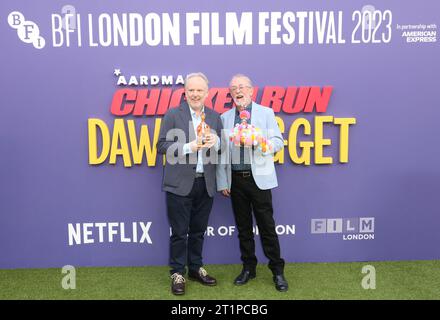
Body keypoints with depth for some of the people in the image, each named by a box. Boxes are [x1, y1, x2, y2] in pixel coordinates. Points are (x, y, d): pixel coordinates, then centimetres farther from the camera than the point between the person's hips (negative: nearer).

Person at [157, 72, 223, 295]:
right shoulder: (172, 115, -2)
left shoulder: (214, 116, 9)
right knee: (179, 232, 5)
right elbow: (161, 146, -6)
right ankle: (178, 273, 19)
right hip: (180, 184, -3)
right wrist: (189, 147, -18)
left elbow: (221, 148, 12)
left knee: (198, 231, 14)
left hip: (205, 184, 4)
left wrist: (215, 142, -11)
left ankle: (196, 268, 30)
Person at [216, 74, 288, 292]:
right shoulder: (225, 117, 11)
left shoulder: (265, 113, 4)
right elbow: (221, 151, 8)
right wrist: (222, 182, 4)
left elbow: (278, 142, 0)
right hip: (235, 180, 3)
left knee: (267, 226, 1)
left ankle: (277, 271, 14)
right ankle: (248, 268, 24)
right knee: (243, 227, 11)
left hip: (259, 178, -3)